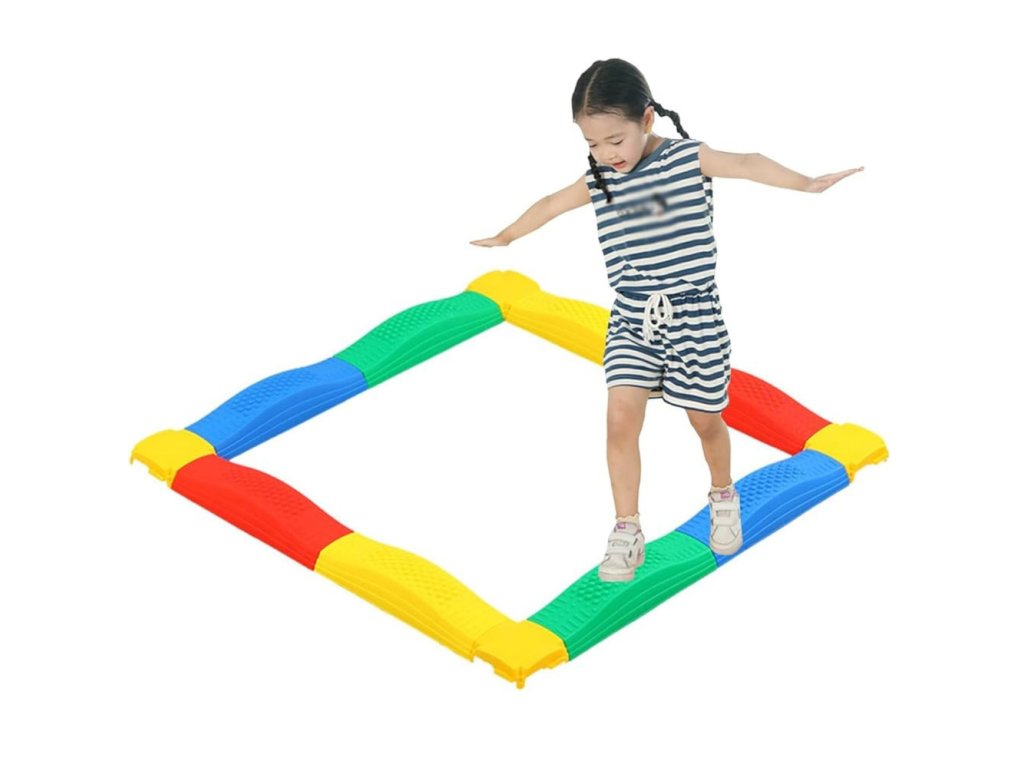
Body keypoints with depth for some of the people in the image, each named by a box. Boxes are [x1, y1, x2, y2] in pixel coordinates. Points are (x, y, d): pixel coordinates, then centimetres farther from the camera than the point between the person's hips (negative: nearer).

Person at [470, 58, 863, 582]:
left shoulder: (688, 157, -8)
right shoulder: (599, 179, 4)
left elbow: (746, 164, -16)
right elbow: (550, 205, 20)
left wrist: (807, 183, -27)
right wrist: (504, 237, 34)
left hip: (693, 317, -2)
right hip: (631, 321, 3)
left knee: (704, 418, 10)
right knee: (621, 417, -12)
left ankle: (723, 497, 39)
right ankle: (627, 531, -2)